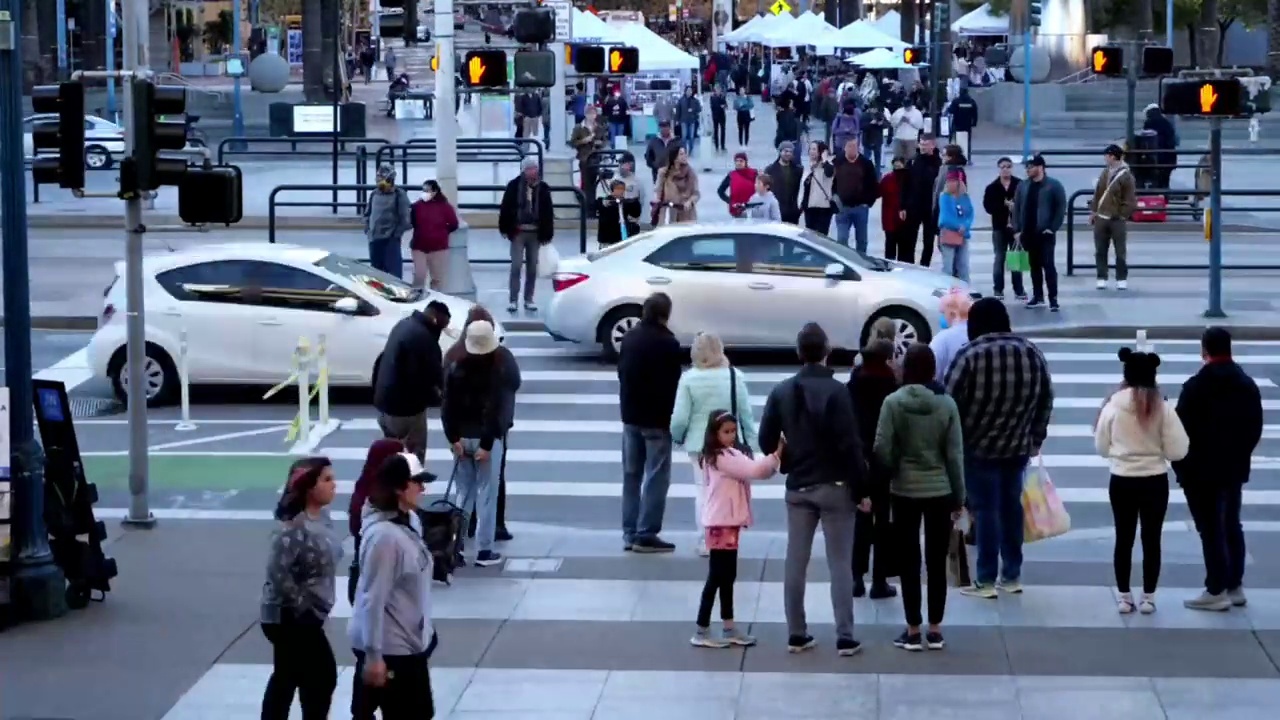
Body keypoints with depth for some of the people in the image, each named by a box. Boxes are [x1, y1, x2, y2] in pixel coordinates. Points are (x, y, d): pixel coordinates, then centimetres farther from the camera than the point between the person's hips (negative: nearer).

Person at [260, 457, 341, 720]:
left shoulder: (321, 517, 6)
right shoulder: (294, 526, -23)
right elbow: (277, 571, -28)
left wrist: (311, 609, 11)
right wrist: (302, 608, -21)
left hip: (303, 615, 9)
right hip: (290, 617, -9)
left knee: (286, 679, 16)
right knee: (323, 677, -4)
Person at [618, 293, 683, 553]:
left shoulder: (629, 338, 7)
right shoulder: (668, 344, -14)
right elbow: (673, 384, -13)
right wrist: (674, 418, -3)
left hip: (630, 416, 7)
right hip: (657, 419, -7)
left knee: (631, 475, 12)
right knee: (656, 477, -3)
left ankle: (630, 533, 13)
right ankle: (646, 534, -6)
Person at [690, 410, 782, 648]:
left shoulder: (732, 455, 13)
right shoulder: (721, 457, -17)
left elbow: (756, 470, 5)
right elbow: (753, 470, -24)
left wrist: (774, 460, -12)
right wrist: (776, 454, -23)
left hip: (728, 522, 10)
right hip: (721, 524, -10)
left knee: (727, 577, 14)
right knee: (716, 577, -5)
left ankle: (729, 628, 21)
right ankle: (701, 631, -1)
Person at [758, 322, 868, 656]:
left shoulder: (781, 392, 2)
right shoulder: (835, 391, -13)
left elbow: (767, 440, 3)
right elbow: (850, 444, -15)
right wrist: (862, 489, -9)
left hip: (798, 488, 4)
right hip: (835, 486, -4)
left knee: (795, 562, 8)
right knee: (840, 563, 0)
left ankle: (796, 635, 11)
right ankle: (845, 637, -1)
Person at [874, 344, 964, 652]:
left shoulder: (893, 402, -9)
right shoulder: (947, 403, -5)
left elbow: (881, 449, -11)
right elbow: (955, 454, -2)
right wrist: (959, 497, 5)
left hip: (905, 492, -1)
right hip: (940, 492, 1)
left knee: (909, 563, 6)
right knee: (937, 562, 9)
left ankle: (913, 631, 8)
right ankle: (935, 630, 13)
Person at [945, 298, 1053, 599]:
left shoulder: (970, 356, -15)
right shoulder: (1031, 352, 2)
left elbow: (950, 402, -13)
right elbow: (1046, 399, 9)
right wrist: (1036, 437, 19)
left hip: (979, 446, -5)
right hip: (1018, 445, 5)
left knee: (985, 509, 1)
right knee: (1011, 506, 14)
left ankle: (986, 580, 4)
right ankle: (1012, 576, 20)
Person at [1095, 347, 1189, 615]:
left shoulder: (1113, 405, -8)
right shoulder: (1163, 408, -10)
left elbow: (1101, 447, 1)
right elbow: (1177, 451, -9)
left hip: (1122, 481, 1)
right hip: (1155, 481, -1)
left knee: (1123, 539, 11)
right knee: (1152, 540, 9)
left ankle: (1124, 597, 14)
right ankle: (1148, 597, 12)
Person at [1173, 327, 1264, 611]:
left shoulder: (1196, 386, -15)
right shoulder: (1248, 385, 5)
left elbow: (1182, 429, -15)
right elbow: (1255, 428, 8)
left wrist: (1180, 466, -3)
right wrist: (1240, 456, 16)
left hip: (1202, 470, -6)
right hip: (1235, 469, 6)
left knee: (1211, 529, -3)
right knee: (1231, 526, 15)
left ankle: (1216, 591, -1)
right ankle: (1235, 586, 19)